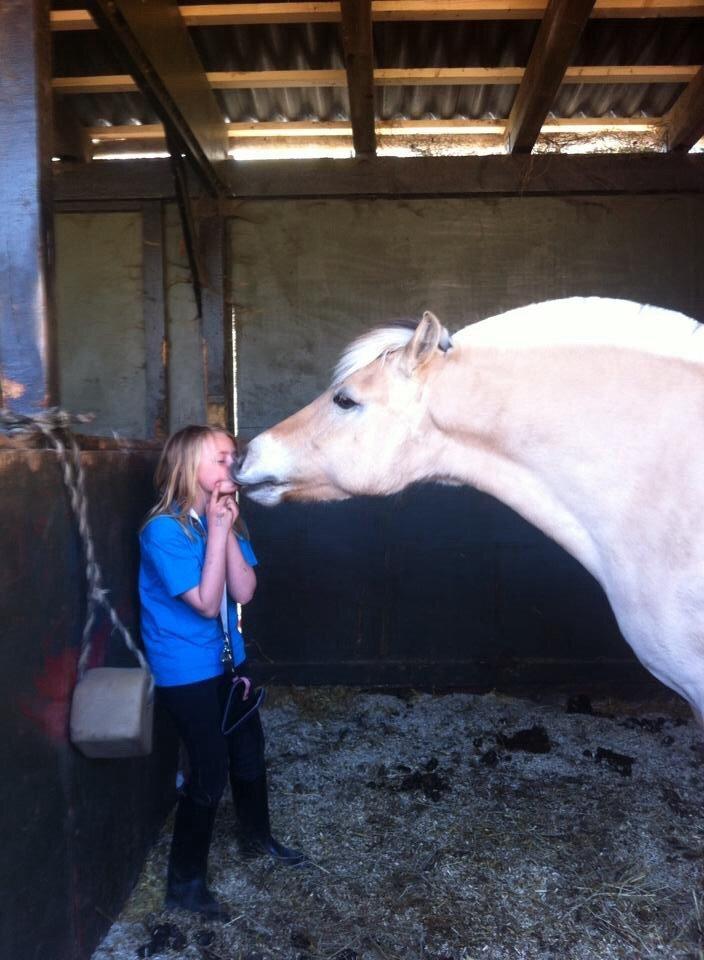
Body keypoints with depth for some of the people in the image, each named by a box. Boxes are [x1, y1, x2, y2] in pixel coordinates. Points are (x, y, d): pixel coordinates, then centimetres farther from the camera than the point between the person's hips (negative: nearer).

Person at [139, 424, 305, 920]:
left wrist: (227, 530, -17)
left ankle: (257, 837, 45)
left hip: (228, 659, 7)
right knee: (210, 773, 1)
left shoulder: (224, 518, -1)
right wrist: (216, 530, -26)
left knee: (249, 752, 20)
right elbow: (207, 603, -25)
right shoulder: (164, 530, -22)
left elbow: (244, 591, -8)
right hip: (186, 670, -7)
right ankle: (185, 879, 23)